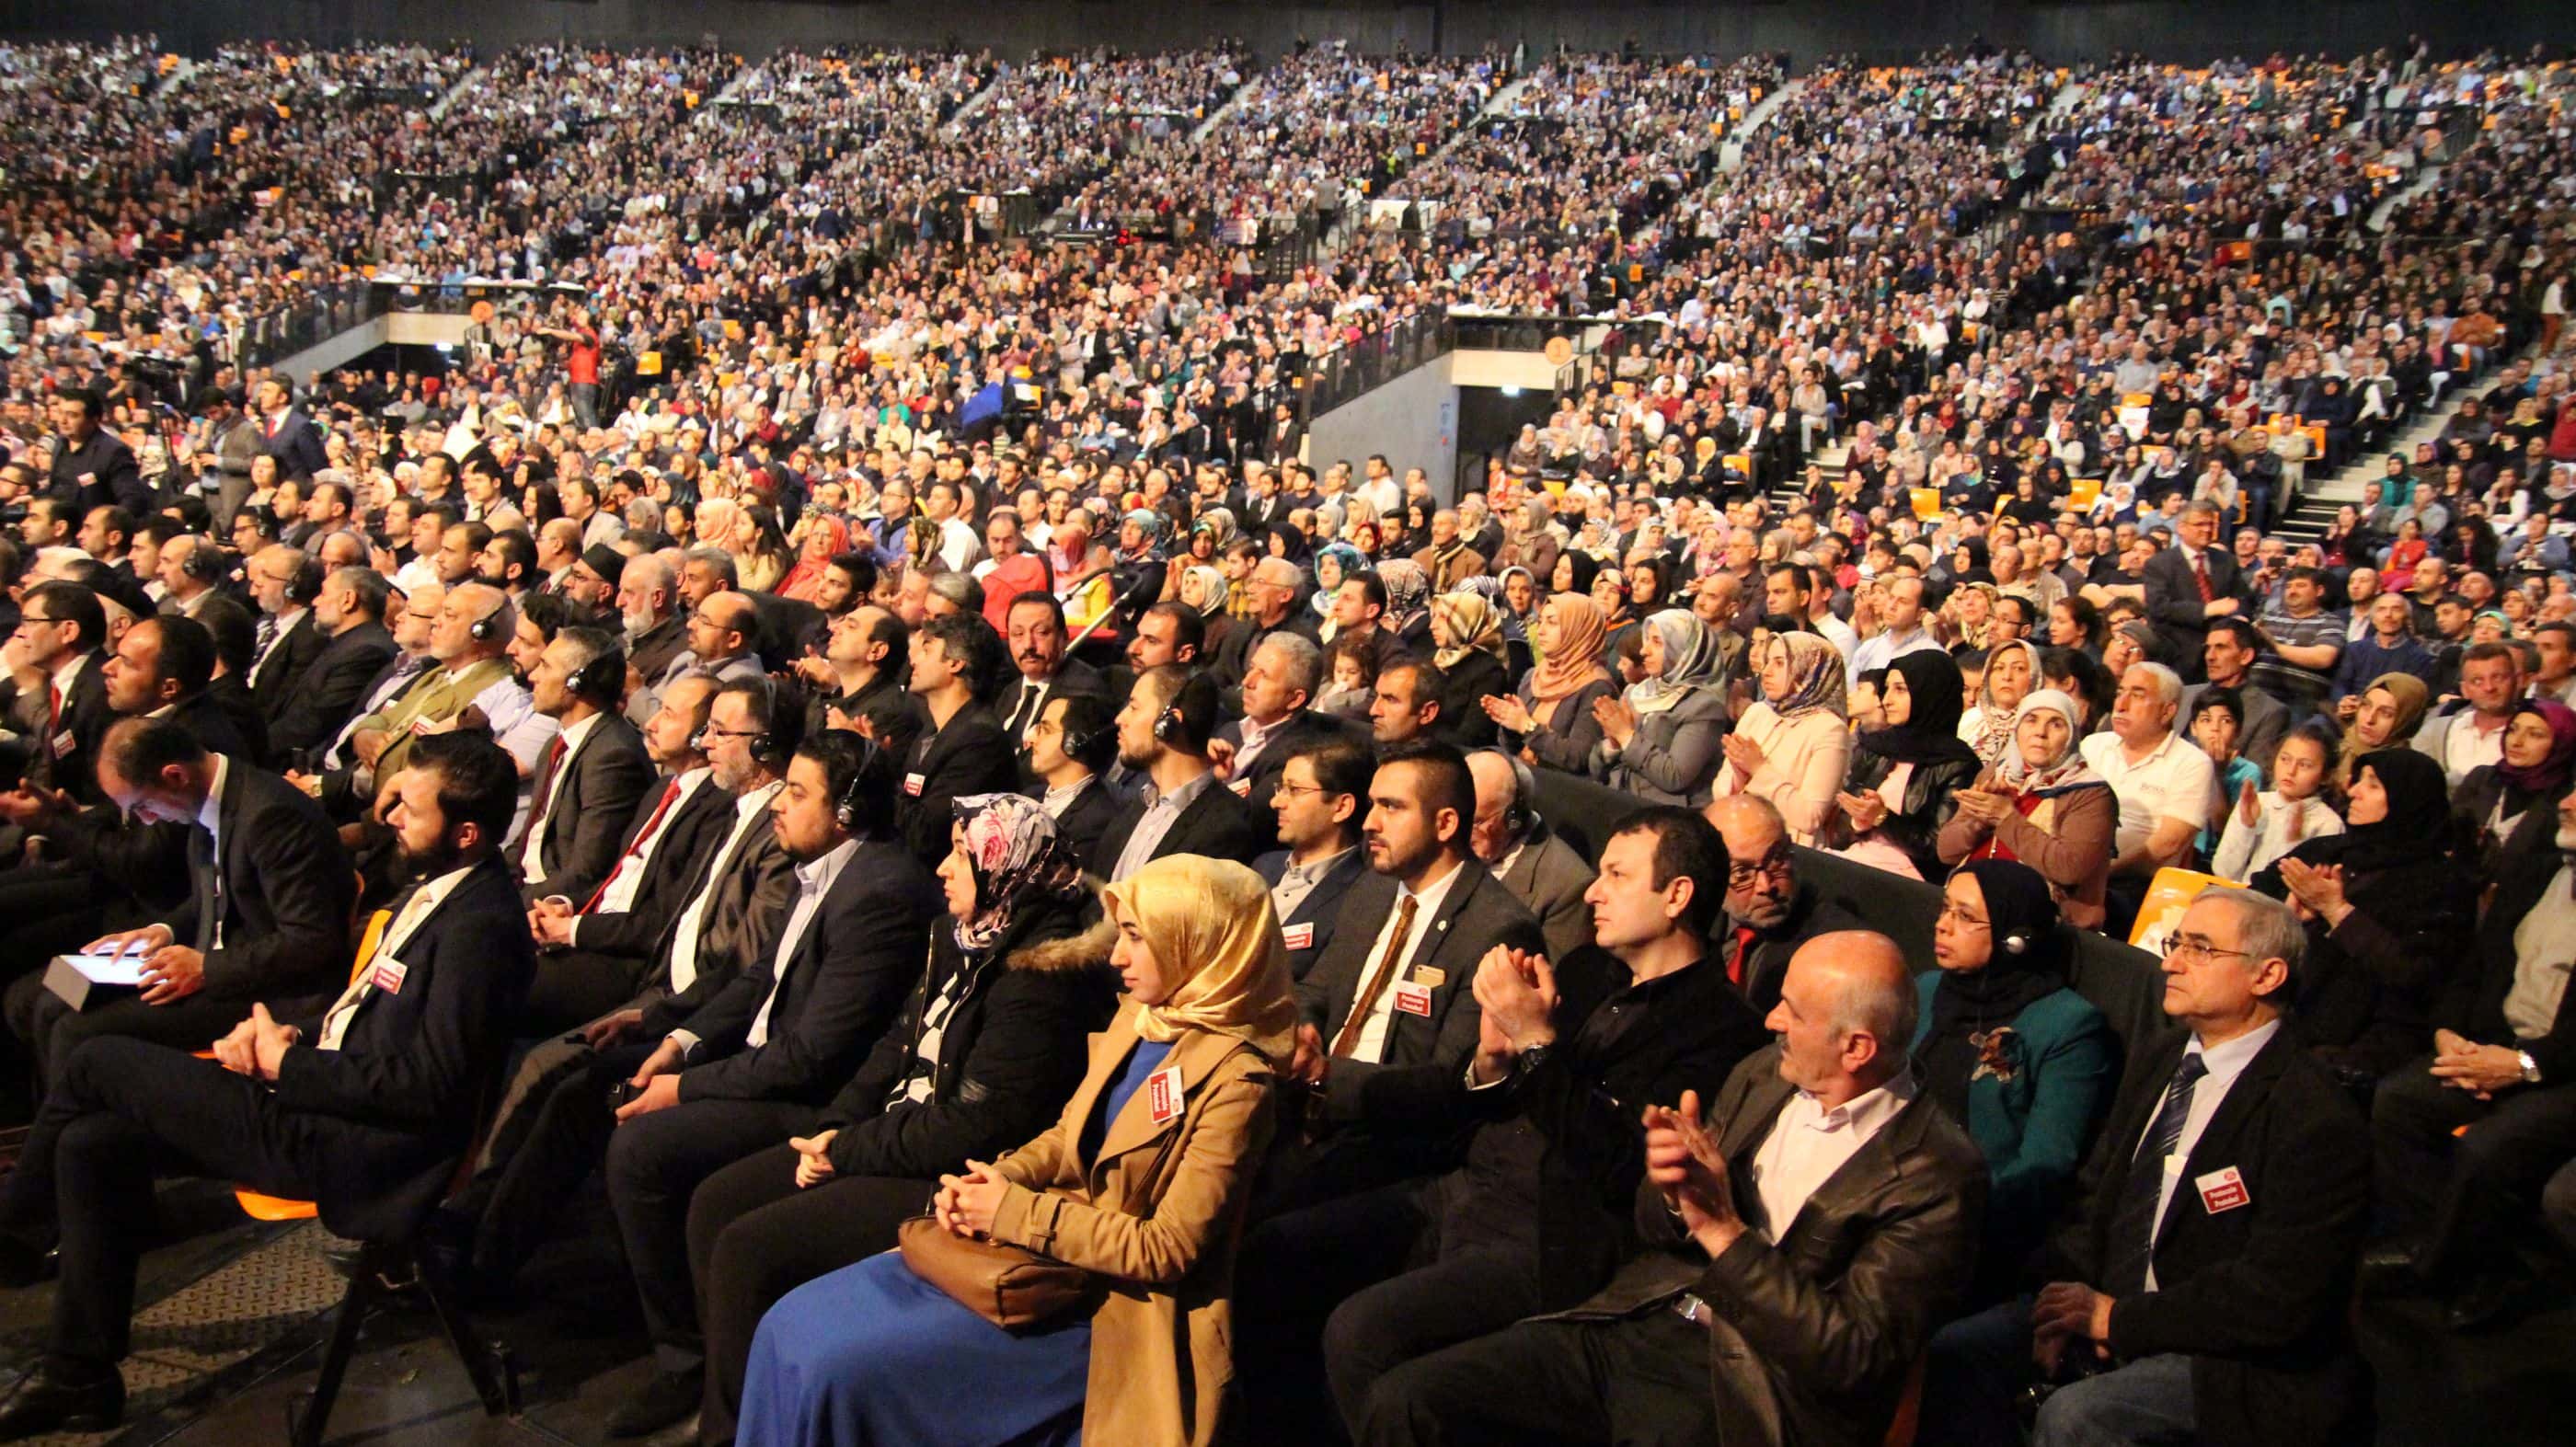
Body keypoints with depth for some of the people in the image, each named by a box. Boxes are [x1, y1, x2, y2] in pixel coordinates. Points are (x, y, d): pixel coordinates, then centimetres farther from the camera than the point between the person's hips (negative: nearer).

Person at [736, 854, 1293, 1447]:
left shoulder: (1234, 1082, -19)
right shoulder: (1133, 1021, 6)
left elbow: (1167, 1252, -20)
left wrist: (1016, 1212, -17)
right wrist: (994, 1180, -5)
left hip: (1105, 1303, -8)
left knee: (835, 1364, -16)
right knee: (791, 1325, -1)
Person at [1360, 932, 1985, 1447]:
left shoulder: (1934, 1174, -10)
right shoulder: (1762, 1074, 9)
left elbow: (1853, 1359, -15)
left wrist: (1722, 1228, -19)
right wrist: (1671, 1193, -9)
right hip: (1634, 1326, 7)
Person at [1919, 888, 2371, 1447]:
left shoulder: (2316, 1118, -17)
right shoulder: (2158, 1062, 9)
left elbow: (2276, 1298, -21)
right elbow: (2096, 1194, 12)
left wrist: (2118, 1317, -17)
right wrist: (2069, 1302, -6)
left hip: (2225, 1356, -7)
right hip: (2104, 1301, 7)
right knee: (1952, 1355, -10)